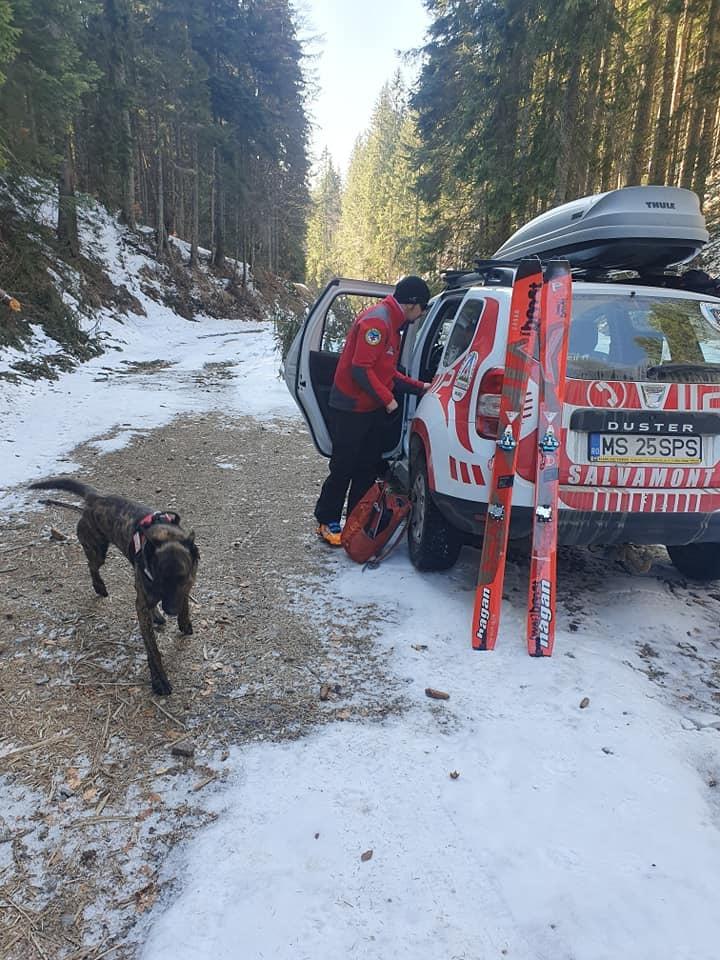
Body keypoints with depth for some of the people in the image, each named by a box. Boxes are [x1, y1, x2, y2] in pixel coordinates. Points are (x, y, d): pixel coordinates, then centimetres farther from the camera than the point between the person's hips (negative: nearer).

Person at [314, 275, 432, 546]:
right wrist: (387, 399, -15)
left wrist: (419, 387, 13)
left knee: (368, 468, 11)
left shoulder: (392, 324, 15)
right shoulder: (376, 320, -17)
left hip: (374, 409, 10)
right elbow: (360, 369, -23)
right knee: (343, 468, -1)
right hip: (351, 409, -10)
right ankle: (328, 522, 11)